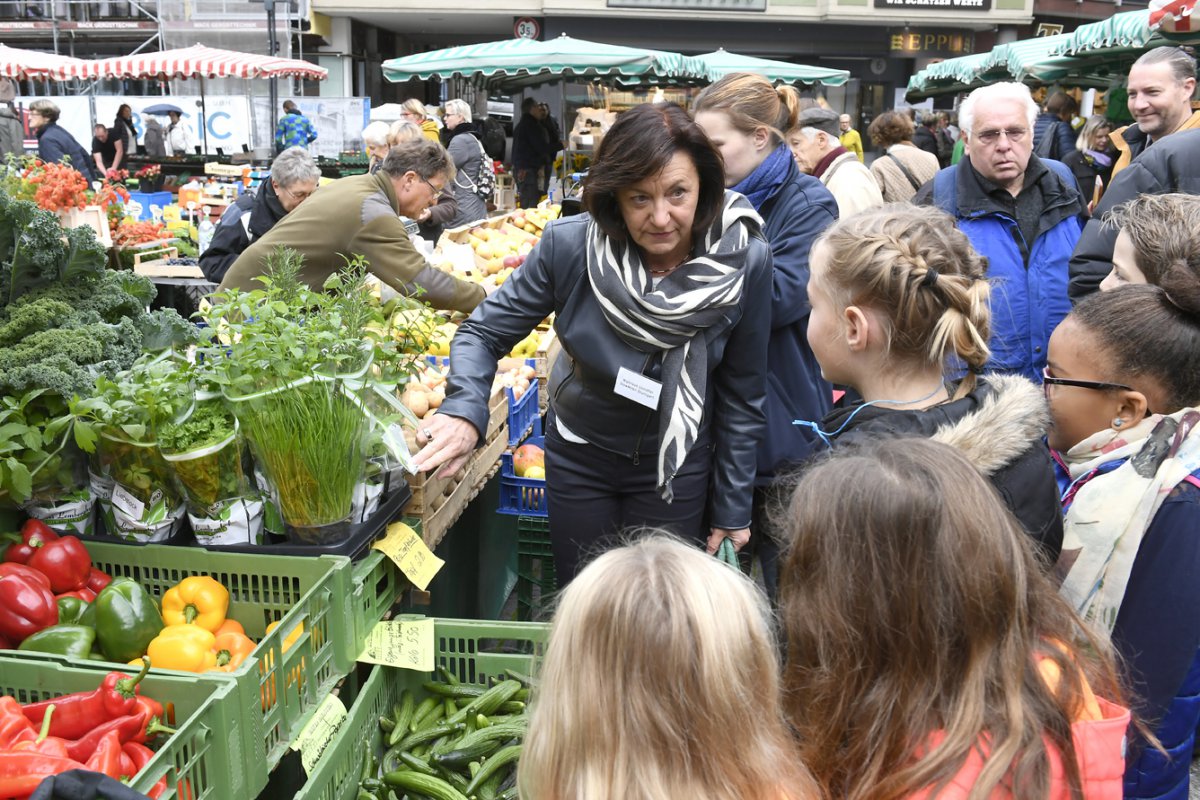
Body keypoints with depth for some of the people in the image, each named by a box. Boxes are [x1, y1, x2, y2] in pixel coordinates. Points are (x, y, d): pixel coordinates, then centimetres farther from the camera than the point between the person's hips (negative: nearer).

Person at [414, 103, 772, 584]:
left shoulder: (746, 262, -20)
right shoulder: (569, 245, -23)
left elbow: (741, 397, -8)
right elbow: (484, 332, -11)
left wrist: (732, 511, -3)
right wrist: (465, 411, -31)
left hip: (676, 469, 0)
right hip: (578, 455, 1)